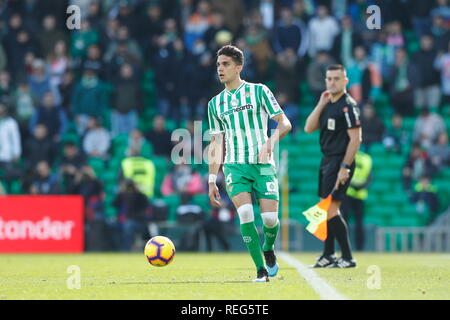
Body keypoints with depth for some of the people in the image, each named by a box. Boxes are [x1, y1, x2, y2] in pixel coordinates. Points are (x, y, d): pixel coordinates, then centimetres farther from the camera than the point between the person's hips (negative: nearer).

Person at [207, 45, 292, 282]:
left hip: (263, 165, -2)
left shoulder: (258, 91, 4)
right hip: (235, 166, 2)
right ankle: (261, 270, -11)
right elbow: (216, 143, 18)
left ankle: (268, 249, 24)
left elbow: (285, 123, 0)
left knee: (270, 218, -11)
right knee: (245, 214, -19)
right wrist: (211, 180, 12)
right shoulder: (215, 103, 14)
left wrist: (271, 141, -20)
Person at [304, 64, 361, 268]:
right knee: (326, 210, 13)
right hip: (327, 160, 9)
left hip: (340, 161, -9)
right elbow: (309, 129, 8)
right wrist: (321, 104, -1)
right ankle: (328, 256, 22)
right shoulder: (327, 104, 14)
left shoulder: (348, 106, -12)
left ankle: (348, 258, -9)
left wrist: (345, 167, -22)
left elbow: (355, 138, -17)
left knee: (331, 210, -13)